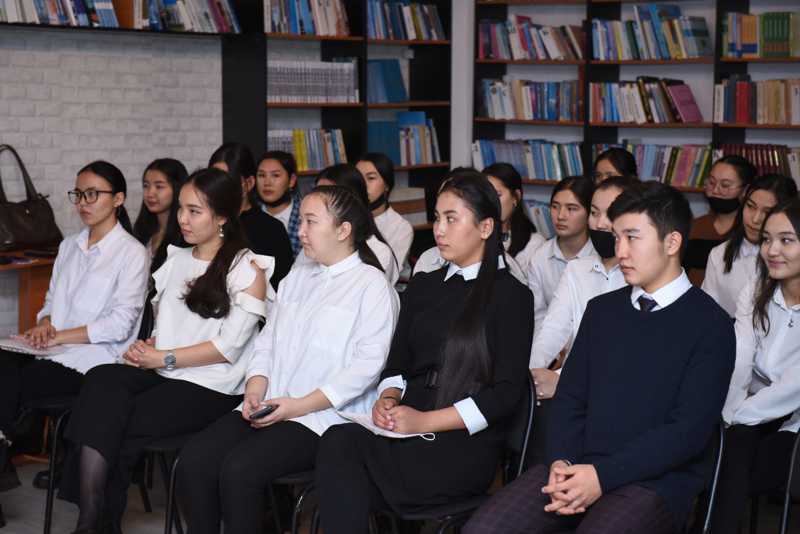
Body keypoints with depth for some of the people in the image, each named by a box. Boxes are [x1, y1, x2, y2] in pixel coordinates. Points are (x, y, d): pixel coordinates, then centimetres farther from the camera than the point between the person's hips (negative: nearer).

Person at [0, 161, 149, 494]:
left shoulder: (132, 253, -2)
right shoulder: (69, 246, 22)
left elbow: (120, 324, -9)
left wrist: (58, 336, -13)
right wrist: (44, 324, -1)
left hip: (95, 360, -6)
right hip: (56, 353, 6)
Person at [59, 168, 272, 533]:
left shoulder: (248, 269, -1)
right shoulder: (176, 260, 20)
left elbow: (229, 347, -9)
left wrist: (163, 358, -10)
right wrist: (147, 348, 0)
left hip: (211, 387, -5)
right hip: (161, 375, 5)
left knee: (114, 427, -25)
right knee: (101, 380, -27)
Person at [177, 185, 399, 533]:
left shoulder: (373, 285, -3)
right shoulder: (297, 277, 21)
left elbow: (367, 365, -12)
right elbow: (268, 341, 19)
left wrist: (299, 405, -17)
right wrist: (255, 391, -2)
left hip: (326, 415, -7)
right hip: (269, 408, 7)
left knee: (239, 469, -28)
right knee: (194, 459, -16)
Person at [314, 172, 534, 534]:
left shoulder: (511, 296, 3)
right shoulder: (422, 287, 21)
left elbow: (507, 393, -5)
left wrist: (426, 421, -14)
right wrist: (387, 399, -4)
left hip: (466, 443, -5)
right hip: (406, 431, 5)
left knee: (339, 446, -29)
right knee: (339, 441, -29)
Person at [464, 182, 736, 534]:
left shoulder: (710, 325, -2)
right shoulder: (601, 309, 16)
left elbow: (690, 428, -10)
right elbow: (569, 396, 12)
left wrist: (602, 476, -17)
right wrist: (562, 461, -8)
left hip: (657, 479, -4)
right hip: (578, 466, 4)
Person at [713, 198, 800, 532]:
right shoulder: (754, 294, 4)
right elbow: (737, 364, -8)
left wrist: (739, 416, -13)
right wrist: (730, 417, -23)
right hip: (752, 421, 4)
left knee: (726, 481, -23)